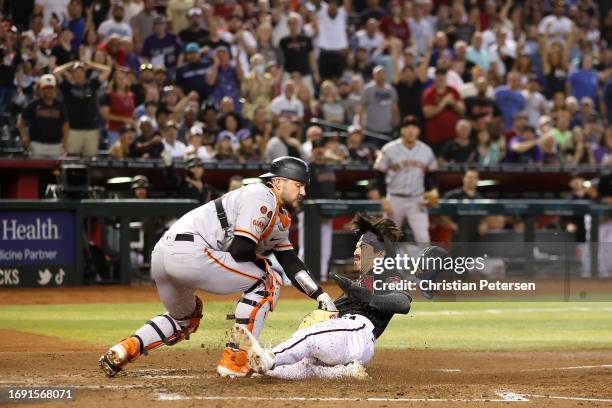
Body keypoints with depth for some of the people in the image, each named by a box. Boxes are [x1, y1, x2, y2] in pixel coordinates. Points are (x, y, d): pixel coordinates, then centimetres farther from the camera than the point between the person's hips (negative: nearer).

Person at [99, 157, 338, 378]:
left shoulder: (280, 220, 26)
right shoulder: (262, 197, -5)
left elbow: (291, 264, 23)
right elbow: (240, 250, -13)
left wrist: (320, 295, 12)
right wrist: (262, 262, 7)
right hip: (190, 251, -10)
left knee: (184, 320, 32)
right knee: (267, 282, 0)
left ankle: (124, 349, 13)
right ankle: (235, 360, -2)